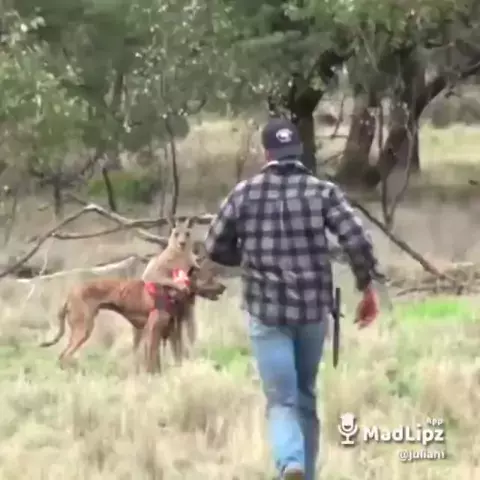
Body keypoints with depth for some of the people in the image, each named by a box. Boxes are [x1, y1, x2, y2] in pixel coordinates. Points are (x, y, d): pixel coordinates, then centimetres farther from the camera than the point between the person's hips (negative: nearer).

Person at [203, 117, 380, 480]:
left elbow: (216, 249, 8)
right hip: (314, 308, 1)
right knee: (306, 396, 19)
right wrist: (368, 287, -1)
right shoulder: (323, 191, -3)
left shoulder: (245, 193, 0)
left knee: (282, 400, -1)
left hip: (266, 311, -1)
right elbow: (357, 240, -13)